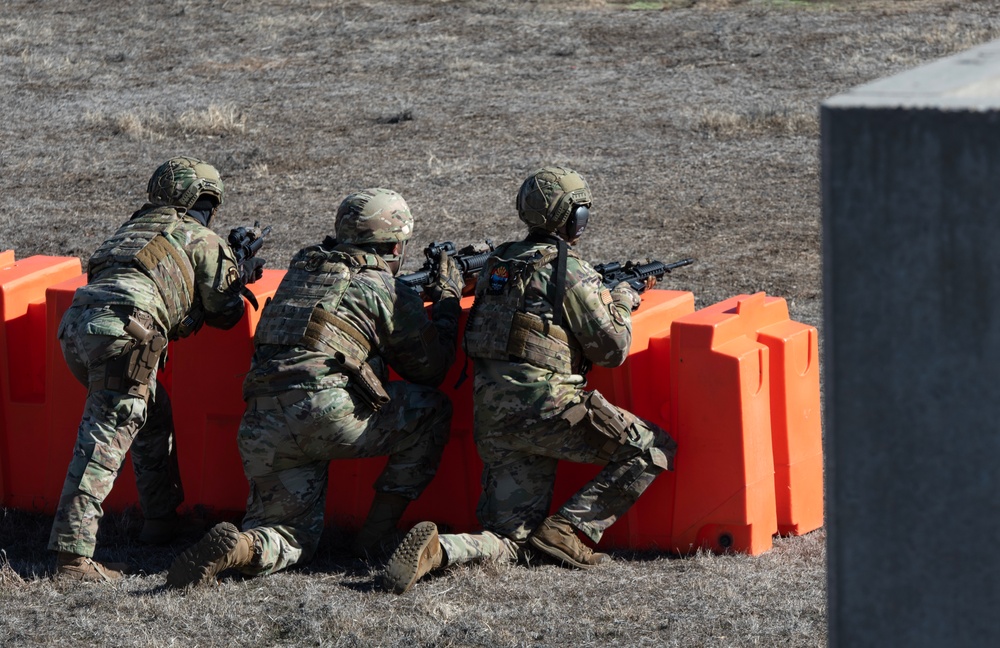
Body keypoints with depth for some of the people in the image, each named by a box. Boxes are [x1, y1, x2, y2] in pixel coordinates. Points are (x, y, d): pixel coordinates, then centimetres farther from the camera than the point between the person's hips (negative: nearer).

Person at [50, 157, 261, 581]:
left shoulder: (137, 226, 34)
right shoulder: (204, 241, 16)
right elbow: (225, 312, 20)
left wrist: (235, 273, 45)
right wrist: (240, 278, 40)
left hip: (76, 324, 7)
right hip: (122, 328, -7)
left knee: (153, 415, 27)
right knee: (104, 441, -12)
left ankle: (161, 522, 32)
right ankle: (73, 554, -22)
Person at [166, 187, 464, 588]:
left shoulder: (301, 269, 25)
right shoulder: (389, 291, 8)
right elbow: (430, 367, 17)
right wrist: (448, 299, 29)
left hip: (262, 429, 6)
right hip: (327, 410, -6)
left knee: (292, 536, 16)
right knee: (432, 412, 17)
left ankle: (237, 547, -20)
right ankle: (377, 536, 14)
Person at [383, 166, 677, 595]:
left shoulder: (497, 264, 17)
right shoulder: (570, 272, -5)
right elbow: (611, 350, -2)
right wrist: (621, 303, 16)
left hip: (491, 420, 7)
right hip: (544, 406, -7)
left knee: (513, 541, 7)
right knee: (652, 451, 3)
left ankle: (437, 549, -20)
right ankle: (568, 529, -5)